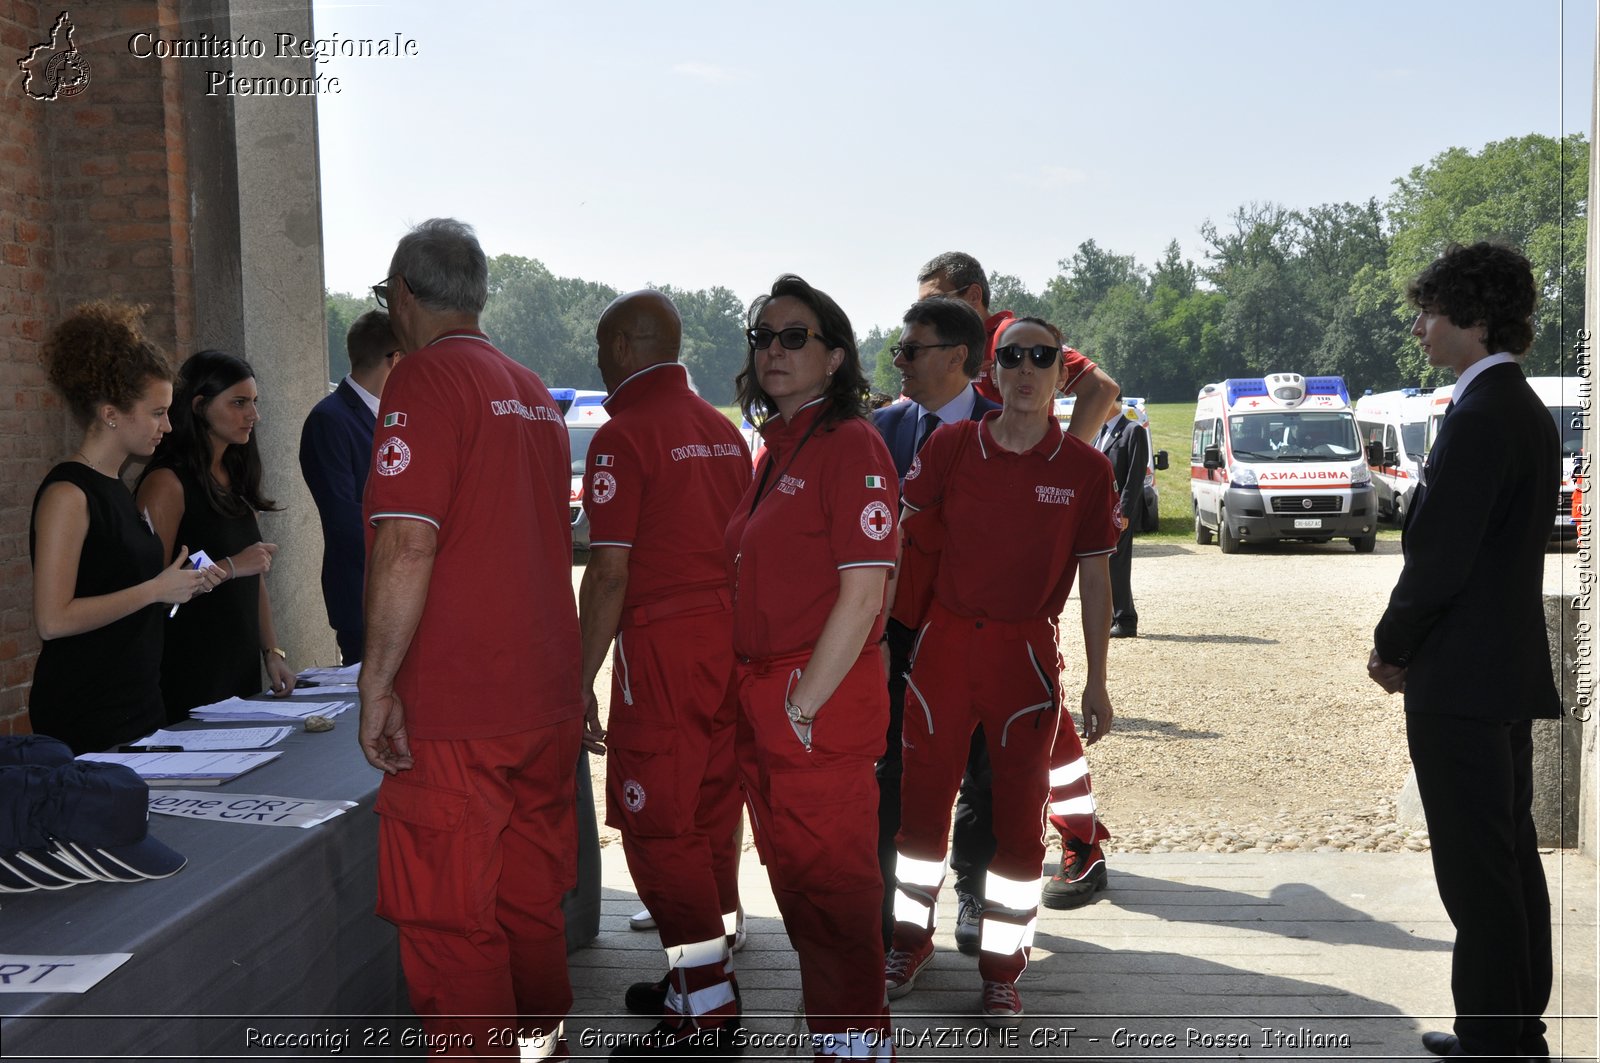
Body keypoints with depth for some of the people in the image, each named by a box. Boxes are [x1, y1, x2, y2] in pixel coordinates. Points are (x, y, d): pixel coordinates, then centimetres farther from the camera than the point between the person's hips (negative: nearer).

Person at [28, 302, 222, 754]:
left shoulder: (114, 488, 12)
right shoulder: (67, 494, -13)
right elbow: (53, 620, -21)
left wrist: (181, 584, 6)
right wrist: (156, 589, -16)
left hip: (136, 704, 8)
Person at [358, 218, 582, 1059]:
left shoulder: (424, 381, -10)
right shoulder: (532, 392, 15)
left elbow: (407, 546, -19)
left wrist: (378, 683, -13)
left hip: (452, 714, -8)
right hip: (548, 701, 8)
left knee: (448, 924, 1)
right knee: (531, 905, 19)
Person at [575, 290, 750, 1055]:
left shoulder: (624, 435, -11)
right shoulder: (723, 431, 12)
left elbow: (610, 572, -15)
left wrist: (581, 682, -11)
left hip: (663, 646, -8)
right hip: (731, 638, 8)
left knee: (658, 827, -1)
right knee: (711, 814, 15)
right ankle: (706, 976, 27)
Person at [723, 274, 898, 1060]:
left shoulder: (850, 444, -12)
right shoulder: (775, 449, 15)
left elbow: (863, 594, -17)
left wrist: (803, 705, -16)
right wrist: (759, 699, 11)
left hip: (822, 706, -9)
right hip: (761, 701, 9)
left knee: (830, 882, 0)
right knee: (792, 876, 17)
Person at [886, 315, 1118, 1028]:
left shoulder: (1084, 469, -2)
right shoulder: (951, 446, -2)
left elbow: (1094, 579, 3)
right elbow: (894, 537, 3)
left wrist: (1097, 682, 3)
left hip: (1025, 653, -1)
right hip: (944, 642, 1)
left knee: (1018, 815, 5)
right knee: (922, 800, 9)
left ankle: (1002, 968, 21)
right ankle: (911, 938, 30)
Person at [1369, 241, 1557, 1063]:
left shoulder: (1477, 421, -19)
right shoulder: (1528, 412, 13)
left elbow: (1439, 560, -21)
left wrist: (1393, 646, -5)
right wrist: (1410, 642, 12)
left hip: (1460, 684, -10)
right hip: (1513, 672, 10)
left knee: (1476, 870, -2)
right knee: (1512, 857, 16)